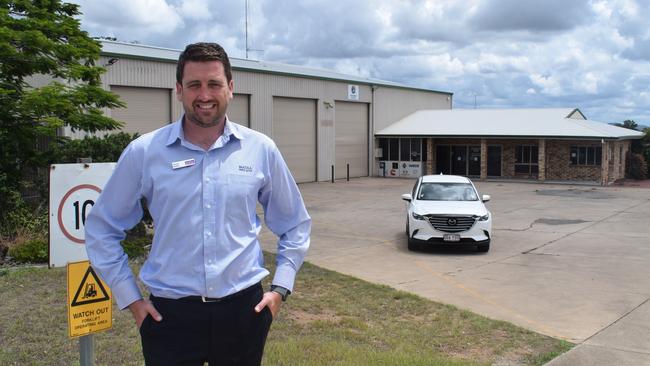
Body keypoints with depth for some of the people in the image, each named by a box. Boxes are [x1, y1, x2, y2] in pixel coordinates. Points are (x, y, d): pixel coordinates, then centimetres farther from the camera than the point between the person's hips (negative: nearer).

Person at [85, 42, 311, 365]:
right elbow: (102, 229, 6)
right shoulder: (143, 152, -4)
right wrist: (130, 299, 3)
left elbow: (295, 225, 12)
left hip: (244, 309, 2)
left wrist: (280, 288, 5)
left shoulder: (261, 149, 0)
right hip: (170, 314, -1)